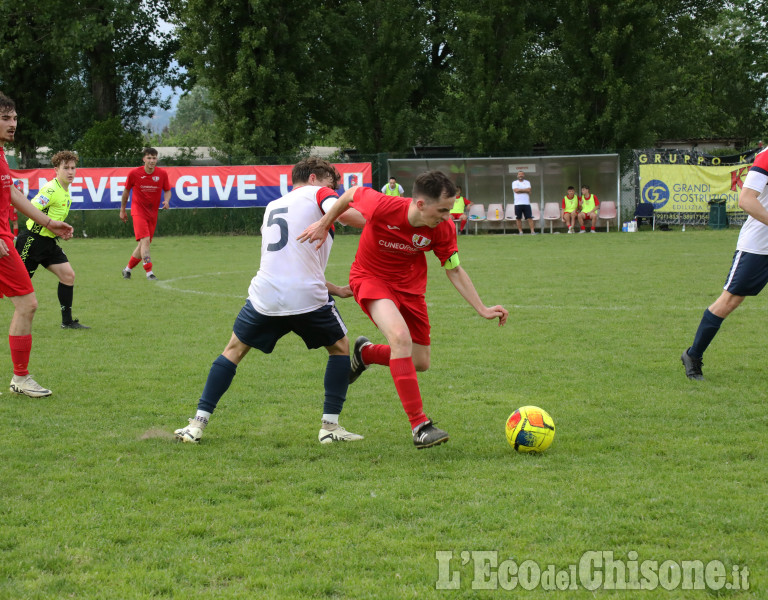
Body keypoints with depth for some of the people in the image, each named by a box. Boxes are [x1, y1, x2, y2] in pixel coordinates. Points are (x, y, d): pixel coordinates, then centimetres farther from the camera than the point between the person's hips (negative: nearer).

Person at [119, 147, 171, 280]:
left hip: (153, 213, 4)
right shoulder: (134, 173, -8)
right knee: (145, 240, -20)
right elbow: (126, 190, 6)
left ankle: (127, 269, 27)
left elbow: (167, 190, 8)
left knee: (143, 244, 8)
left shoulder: (162, 174, -3)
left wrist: (166, 201, -15)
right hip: (138, 210, -4)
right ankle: (149, 272, -19)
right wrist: (122, 210, 11)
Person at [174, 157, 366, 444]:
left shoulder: (272, 207, 26)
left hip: (265, 296, 4)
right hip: (307, 297, -4)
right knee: (340, 347, 18)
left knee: (234, 349, 20)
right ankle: (330, 426, 11)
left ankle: (198, 424, 12)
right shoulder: (317, 193, 7)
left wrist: (335, 289, 26)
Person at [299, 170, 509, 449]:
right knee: (401, 337, -31)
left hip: (410, 285, 5)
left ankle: (365, 353, 38)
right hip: (371, 277, -5)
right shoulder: (382, 207, -32)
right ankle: (420, 426, -27)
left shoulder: (443, 229, -20)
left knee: (420, 363, 7)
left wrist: (482, 309, -12)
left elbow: (454, 271, -6)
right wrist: (324, 224, -1)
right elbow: (352, 193, -11)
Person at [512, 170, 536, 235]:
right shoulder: (514, 183, 7)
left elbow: (528, 190, -6)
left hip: (526, 203, 1)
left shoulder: (527, 182, 12)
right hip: (518, 203, -1)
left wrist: (520, 190, -7)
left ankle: (532, 231, -8)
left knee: (529, 217, -6)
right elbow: (516, 190, -11)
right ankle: (520, 231, 6)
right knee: (518, 218, 0)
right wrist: (525, 190, -6)